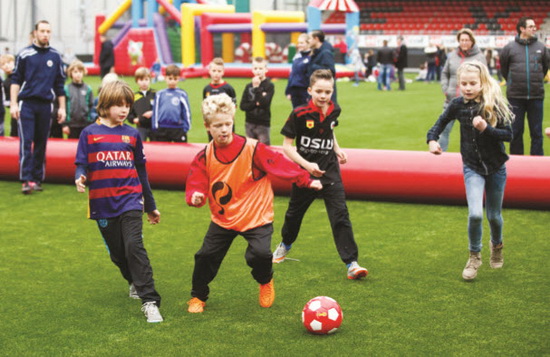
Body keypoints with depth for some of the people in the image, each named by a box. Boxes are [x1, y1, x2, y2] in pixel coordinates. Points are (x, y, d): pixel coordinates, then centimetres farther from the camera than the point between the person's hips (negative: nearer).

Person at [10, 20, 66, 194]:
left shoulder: (55, 56, 9)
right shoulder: (24, 54, 3)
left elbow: (60, 85, 14)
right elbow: (16, 80, 5)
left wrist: (62, 108, 11)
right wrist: (13, 104, -3)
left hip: (45, 105, 2)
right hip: (27, 103, -2)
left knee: (41, 143, 5)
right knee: (26, 142, -9)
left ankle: (38, 179, 12)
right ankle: (26, 180, -11)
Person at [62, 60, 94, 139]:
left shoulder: (88, 89, 2)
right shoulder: (66, 89, -2)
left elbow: (91, 106, 5)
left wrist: (90, 123, 0)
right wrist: (64, 124, -5)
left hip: (85, 125, 1)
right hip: (72, 124, -1)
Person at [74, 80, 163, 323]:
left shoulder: (132, 134, 7)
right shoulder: (90, 133, 1)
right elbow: (81, 164, 0)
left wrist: (151, 206, 21)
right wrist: (80, 179, -26)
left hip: (130, 201, -1)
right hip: (103, 205, 1)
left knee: (134, 247, -16)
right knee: (117, 253, 11)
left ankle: (149, 301, -17)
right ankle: (135, 282, 40)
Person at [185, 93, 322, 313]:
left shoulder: (252, 149, -17)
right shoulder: (204, 157, -7)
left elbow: (280, 164, -11)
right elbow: (195, 185, -6)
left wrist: (306, 180, -7)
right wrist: (195, 196, -29)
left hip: (256, 216, -3)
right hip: (222, 218, 3)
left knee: (259, 254, -22)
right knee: (206, 256, 0)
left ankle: (266, 282, 14)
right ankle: (198, 297, 27)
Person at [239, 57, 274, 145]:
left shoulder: (269, 86, -5)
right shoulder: (249, 86, 5)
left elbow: (265, 103, -19)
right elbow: (242, 106, 1)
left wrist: (257, 88, -18)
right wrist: (255, 104, -14)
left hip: (263, 124, -4)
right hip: (249, 123, 4)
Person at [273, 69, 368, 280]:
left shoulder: (334, 111, -2)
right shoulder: (299, 114, -16)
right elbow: (287, 145, -12)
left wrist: (337, 149, 5)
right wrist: (306, 164, -23)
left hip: (330, 172, 2)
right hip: (304, 173, -2)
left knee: (340, 215, -11)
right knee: (294, 213, 18)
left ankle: (351, 263, -10)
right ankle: (285, 244, 49)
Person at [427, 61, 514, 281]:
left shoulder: (495, 105, -14)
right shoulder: (458, 105, -8)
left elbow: (508, 134, -14)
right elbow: (442, 122, 9)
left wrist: (486, 128, -30)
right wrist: (432, 139, -9)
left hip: (496, 167, 0)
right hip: (472, 167, 0)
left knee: (494, 215, 13)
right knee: (475, 214, -17)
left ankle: (496, 245, 46)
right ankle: (474, 256, 6)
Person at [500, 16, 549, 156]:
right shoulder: (510, 48, -2)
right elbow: (503, 67, 12)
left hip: (536, 96, 1)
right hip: (515, 96, -1)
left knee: (537, 132, 5)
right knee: (516, 132, 7)